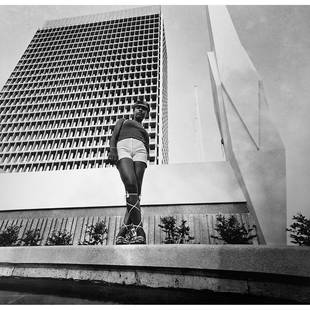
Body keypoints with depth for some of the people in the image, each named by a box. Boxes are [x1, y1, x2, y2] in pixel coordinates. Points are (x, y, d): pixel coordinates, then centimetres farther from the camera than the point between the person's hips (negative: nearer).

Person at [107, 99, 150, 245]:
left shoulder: (145, 132, 38)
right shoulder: (123, 121, 34)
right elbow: (114, 136, 16)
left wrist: (144, 162, 0)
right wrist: (112, 150, -5)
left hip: (139, 151, 3)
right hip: (122, 149, -2)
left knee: (136, 191, -18)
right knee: (131, 186, -28)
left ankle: (124, 231, -19)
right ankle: (138, 228, -30)